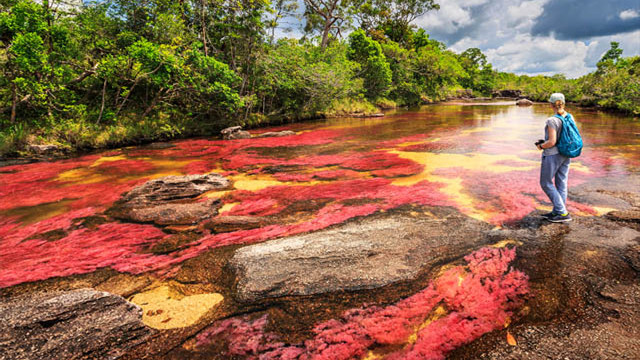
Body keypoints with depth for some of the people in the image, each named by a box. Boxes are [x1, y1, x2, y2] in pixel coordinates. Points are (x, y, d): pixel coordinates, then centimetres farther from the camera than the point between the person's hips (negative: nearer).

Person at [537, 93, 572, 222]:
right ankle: (556, 212, 22)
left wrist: (541, 146, -3)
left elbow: (551, 142, -23)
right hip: (565, 155, 8)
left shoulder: (552, 120, -20)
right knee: (561, 184, 12)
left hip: (552, 155, -8)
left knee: (546, 183, 4)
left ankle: (563, 213, 3)